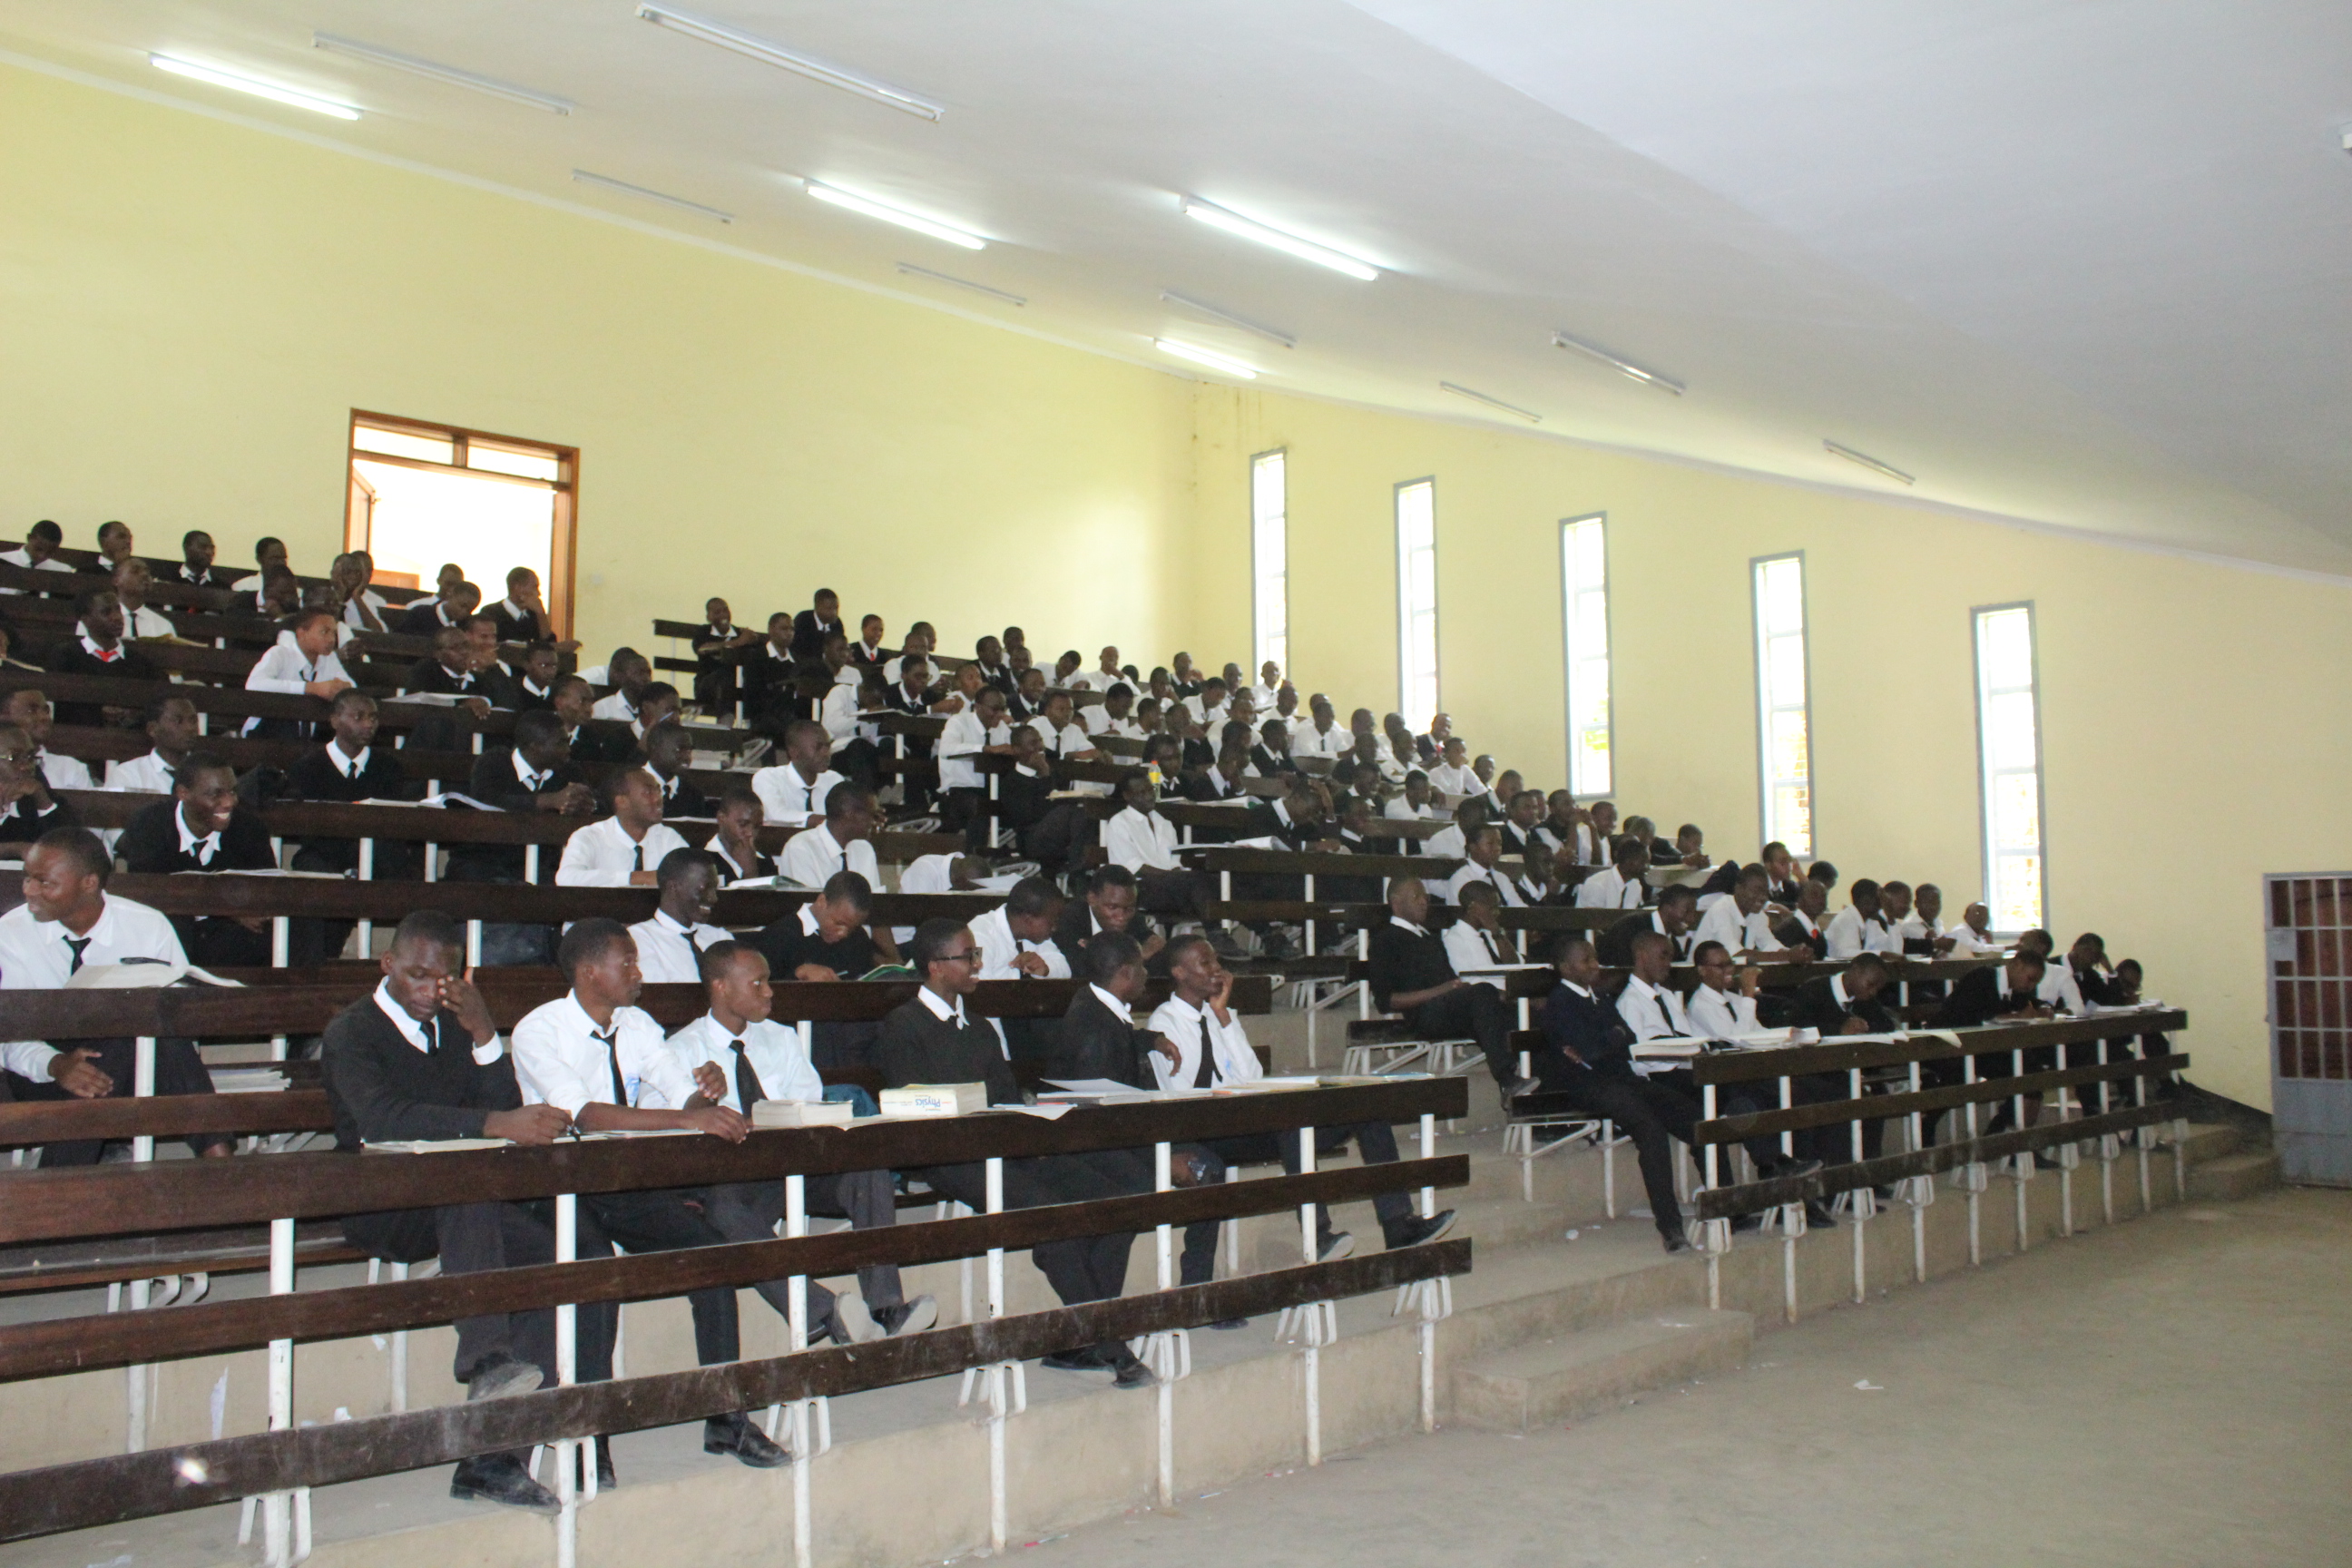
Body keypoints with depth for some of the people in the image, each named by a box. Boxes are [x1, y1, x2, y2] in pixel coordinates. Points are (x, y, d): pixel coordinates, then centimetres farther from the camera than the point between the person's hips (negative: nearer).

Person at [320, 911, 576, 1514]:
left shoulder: (455, 1027, 15)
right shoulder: (351, 1031, -3)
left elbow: (507, 1114, 4)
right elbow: (383, 1118, -24)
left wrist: (485, 1036, -11)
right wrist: (495, 1124, -36)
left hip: (463, 1204, 6)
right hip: (379, 1209, -5)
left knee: (560, 1255, -20)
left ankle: (491, 1458, -17)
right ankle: (486, 1361, -46)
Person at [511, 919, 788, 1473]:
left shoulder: (637, 1027, 6)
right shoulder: (539, 1031, -13)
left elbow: (688, 1097, 2)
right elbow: (584, 1113, -29)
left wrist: (708, 1091, -24)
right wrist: (686, 1118, -37)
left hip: (626, 1186, 5)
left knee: (710, 1246, -16)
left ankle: (725, 1418, -6)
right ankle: (589, 1437, -17)